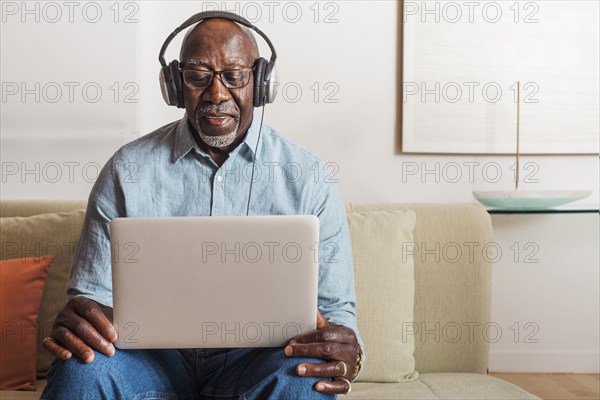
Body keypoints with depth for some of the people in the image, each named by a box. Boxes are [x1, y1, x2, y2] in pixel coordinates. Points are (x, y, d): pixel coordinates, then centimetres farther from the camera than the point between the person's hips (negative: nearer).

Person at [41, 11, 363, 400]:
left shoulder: (308, 178, -1)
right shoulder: (128, 170, 1)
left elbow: (335, 306, 1)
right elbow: (94, 292, 4)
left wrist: (347, 352, -23)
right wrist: (77, 318, -22)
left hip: (256, 358, 0)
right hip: (156, 354, 1)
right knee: (81, 367, -30)